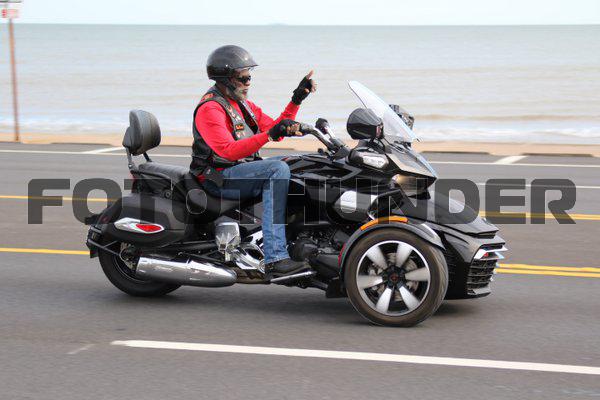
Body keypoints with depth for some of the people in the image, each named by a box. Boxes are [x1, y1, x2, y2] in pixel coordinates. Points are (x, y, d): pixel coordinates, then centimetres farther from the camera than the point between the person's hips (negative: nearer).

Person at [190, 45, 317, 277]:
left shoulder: (244, 105, 18)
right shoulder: (210, 109, -13)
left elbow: (275, 130, 16)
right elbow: (227, 151, -27)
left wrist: (297, 100, 6)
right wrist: (269, 135, -35)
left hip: (246, 169, 10)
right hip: (219, 177, -10)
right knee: (278, 169, -29)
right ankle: (275, 258, -38)